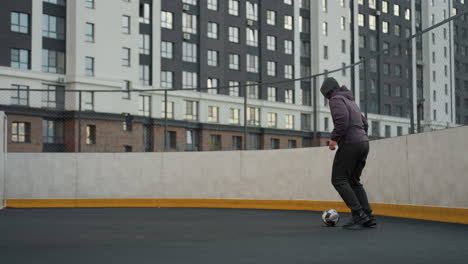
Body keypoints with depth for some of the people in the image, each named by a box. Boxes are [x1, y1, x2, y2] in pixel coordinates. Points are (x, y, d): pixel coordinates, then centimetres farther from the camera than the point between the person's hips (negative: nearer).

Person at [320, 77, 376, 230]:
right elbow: (365, 124, 24)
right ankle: (368, 217, 5)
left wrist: (334, 138, -14)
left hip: (349, 143, -9)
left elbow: (342, 118, -21)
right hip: (364, 143, 9)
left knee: (338, 180, -3)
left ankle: (358, 214, -12)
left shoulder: (336, 99, -3)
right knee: (354, 181, 14)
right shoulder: (350, 101, 25)